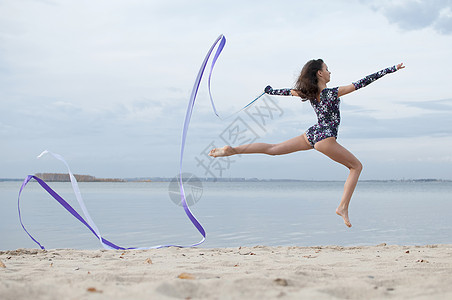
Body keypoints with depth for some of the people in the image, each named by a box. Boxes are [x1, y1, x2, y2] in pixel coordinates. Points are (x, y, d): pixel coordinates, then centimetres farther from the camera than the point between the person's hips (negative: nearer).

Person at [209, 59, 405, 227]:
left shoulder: (309, 93, 1)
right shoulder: (333, 93, -15)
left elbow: (288, 92, 17)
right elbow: (363, 82, -15)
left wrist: (269, 91, 38)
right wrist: (392, 69, -9)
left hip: (312, 135, 6)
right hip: (325, 138, -6)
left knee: (273, 148, 13)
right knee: (356, 166, 7)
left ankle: (232, 150, 3)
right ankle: (343, 207, -3)